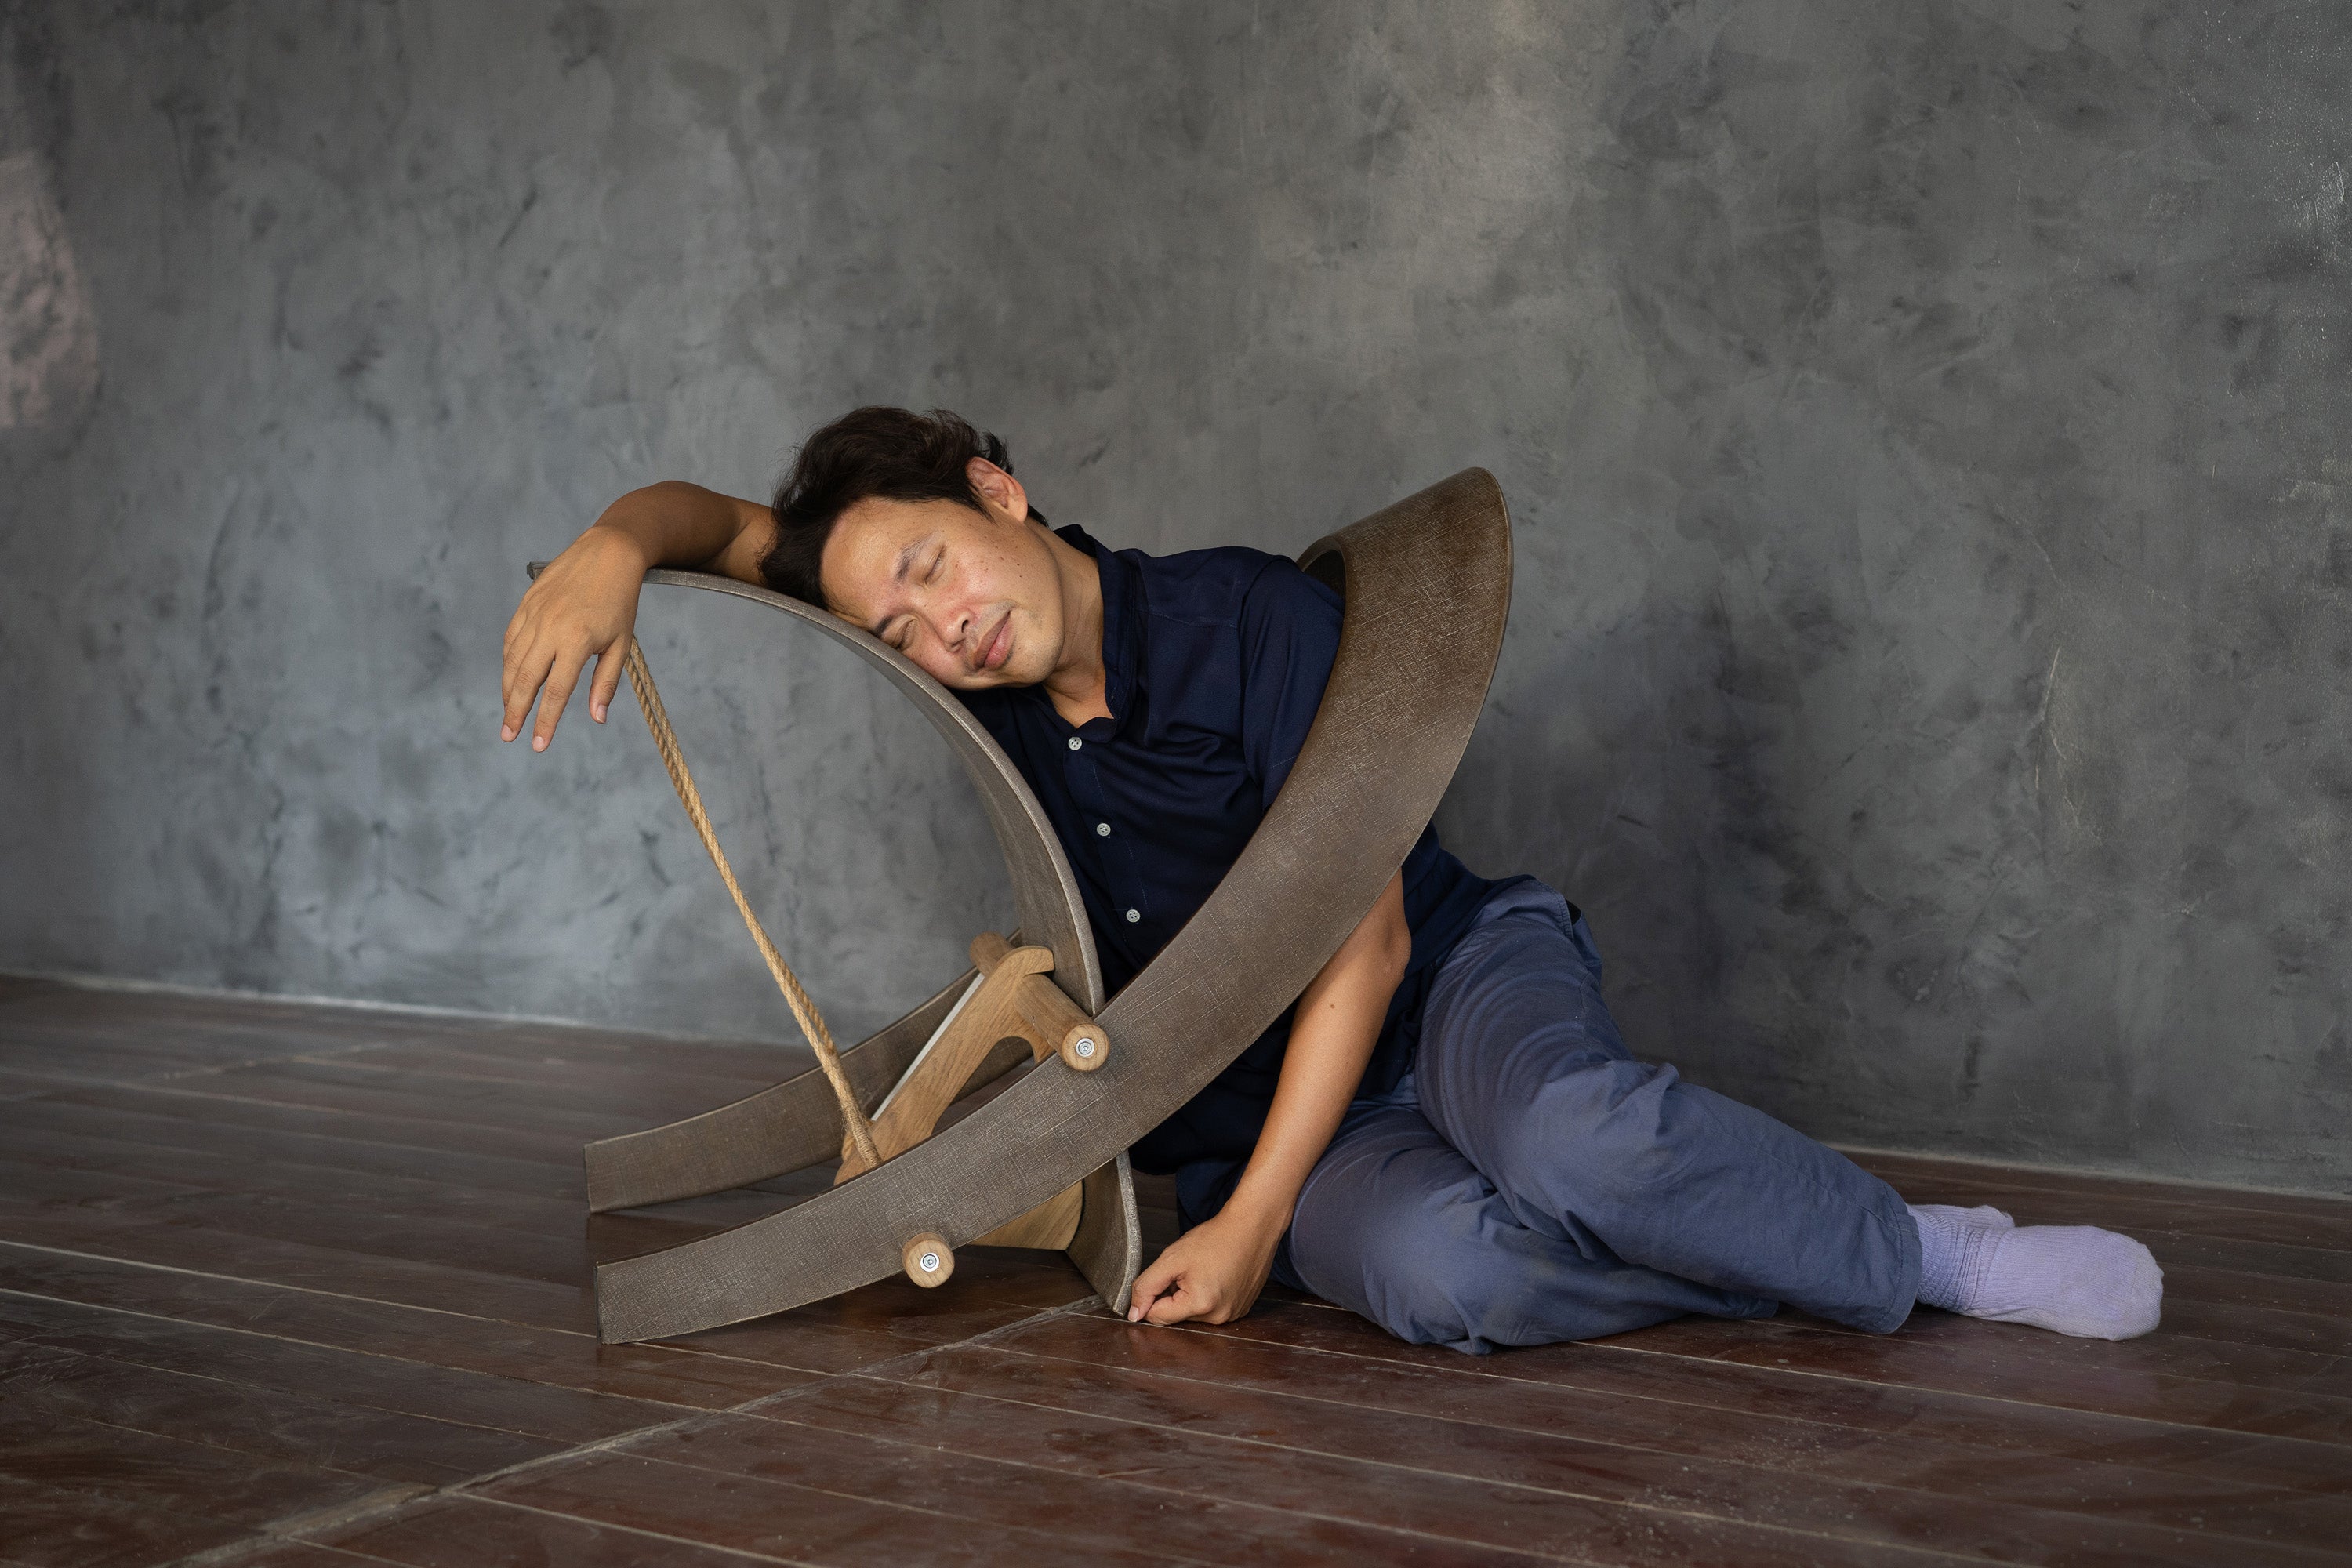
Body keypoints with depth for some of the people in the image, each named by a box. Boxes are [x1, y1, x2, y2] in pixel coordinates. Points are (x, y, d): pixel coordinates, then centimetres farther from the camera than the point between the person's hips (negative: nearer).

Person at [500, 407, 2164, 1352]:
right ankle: (1912, 1278, -20)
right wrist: (613, 548, -17)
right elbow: (719, 516, 8)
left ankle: (1917, 1244, -16)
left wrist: (1250, 1223, -21)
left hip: (1453, 977, -3)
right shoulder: (982, 669, 1)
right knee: (1437, 1268, -36)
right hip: (1266, 1112, 3)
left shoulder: (1254, 618, -13)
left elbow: (1363, 937, -16)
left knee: (1570, 1135, -41)